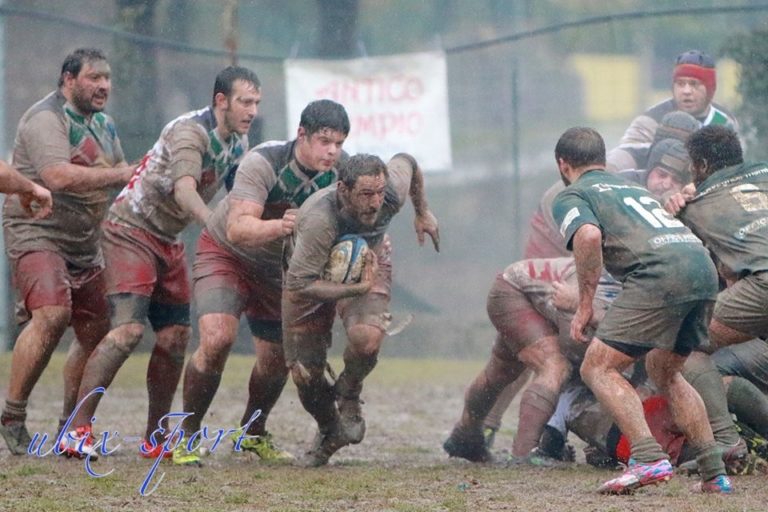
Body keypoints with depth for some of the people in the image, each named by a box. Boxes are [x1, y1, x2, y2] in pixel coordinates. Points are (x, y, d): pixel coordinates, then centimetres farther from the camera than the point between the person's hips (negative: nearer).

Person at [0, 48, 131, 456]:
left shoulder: (103, 124, 17)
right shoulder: (45, 119, -13)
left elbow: (119, 173, 26)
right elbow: (59, 177, -27)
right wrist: (121, 174, -22)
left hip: (84, 245, 9)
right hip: (37, 234, -9)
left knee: (96, 331, 6)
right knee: (52, 315, -28)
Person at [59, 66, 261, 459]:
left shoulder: (238, 143, 6)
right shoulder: (191, 132, -22)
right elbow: (184, 189, -38)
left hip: (168, 241, 9)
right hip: (132, 230, -9)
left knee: (175, 338, 4)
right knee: (128, 329, -21)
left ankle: (155, 440, 14)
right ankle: (77, 430, -20)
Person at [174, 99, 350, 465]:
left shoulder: (338, 174, -17)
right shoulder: (264, 163, -33)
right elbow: (237, 228, -43)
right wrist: (279, 226, -61)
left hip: (277, 268, 5)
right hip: (225, 254, -5)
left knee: (277, 359, 6)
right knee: (217, 338, -24)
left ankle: (253, 433, 35)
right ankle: (186, 436, -9)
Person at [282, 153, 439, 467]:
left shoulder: (393, 191, -30)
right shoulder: (319, 219, -43)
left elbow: (405, 161, -4)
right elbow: (299, 285, -39)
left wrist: (422, 213, 10)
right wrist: (357, 289, -41)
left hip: (369, 262, 1)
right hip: (311, 275, -1)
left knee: (367, 337, -31)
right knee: (304, 374, -2)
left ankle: (348, 395, 2)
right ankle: (329, 432, 31)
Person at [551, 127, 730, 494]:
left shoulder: (571, 197, 12)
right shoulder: (632, 188, 35)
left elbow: (589, 235, -9)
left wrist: (585, 305, -4)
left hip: (661, 272, -7)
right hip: (704, 267, 7)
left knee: (598, 368, 0)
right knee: (664, 372, 25)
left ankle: (649, 459, -18)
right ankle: (714, 473, 18)